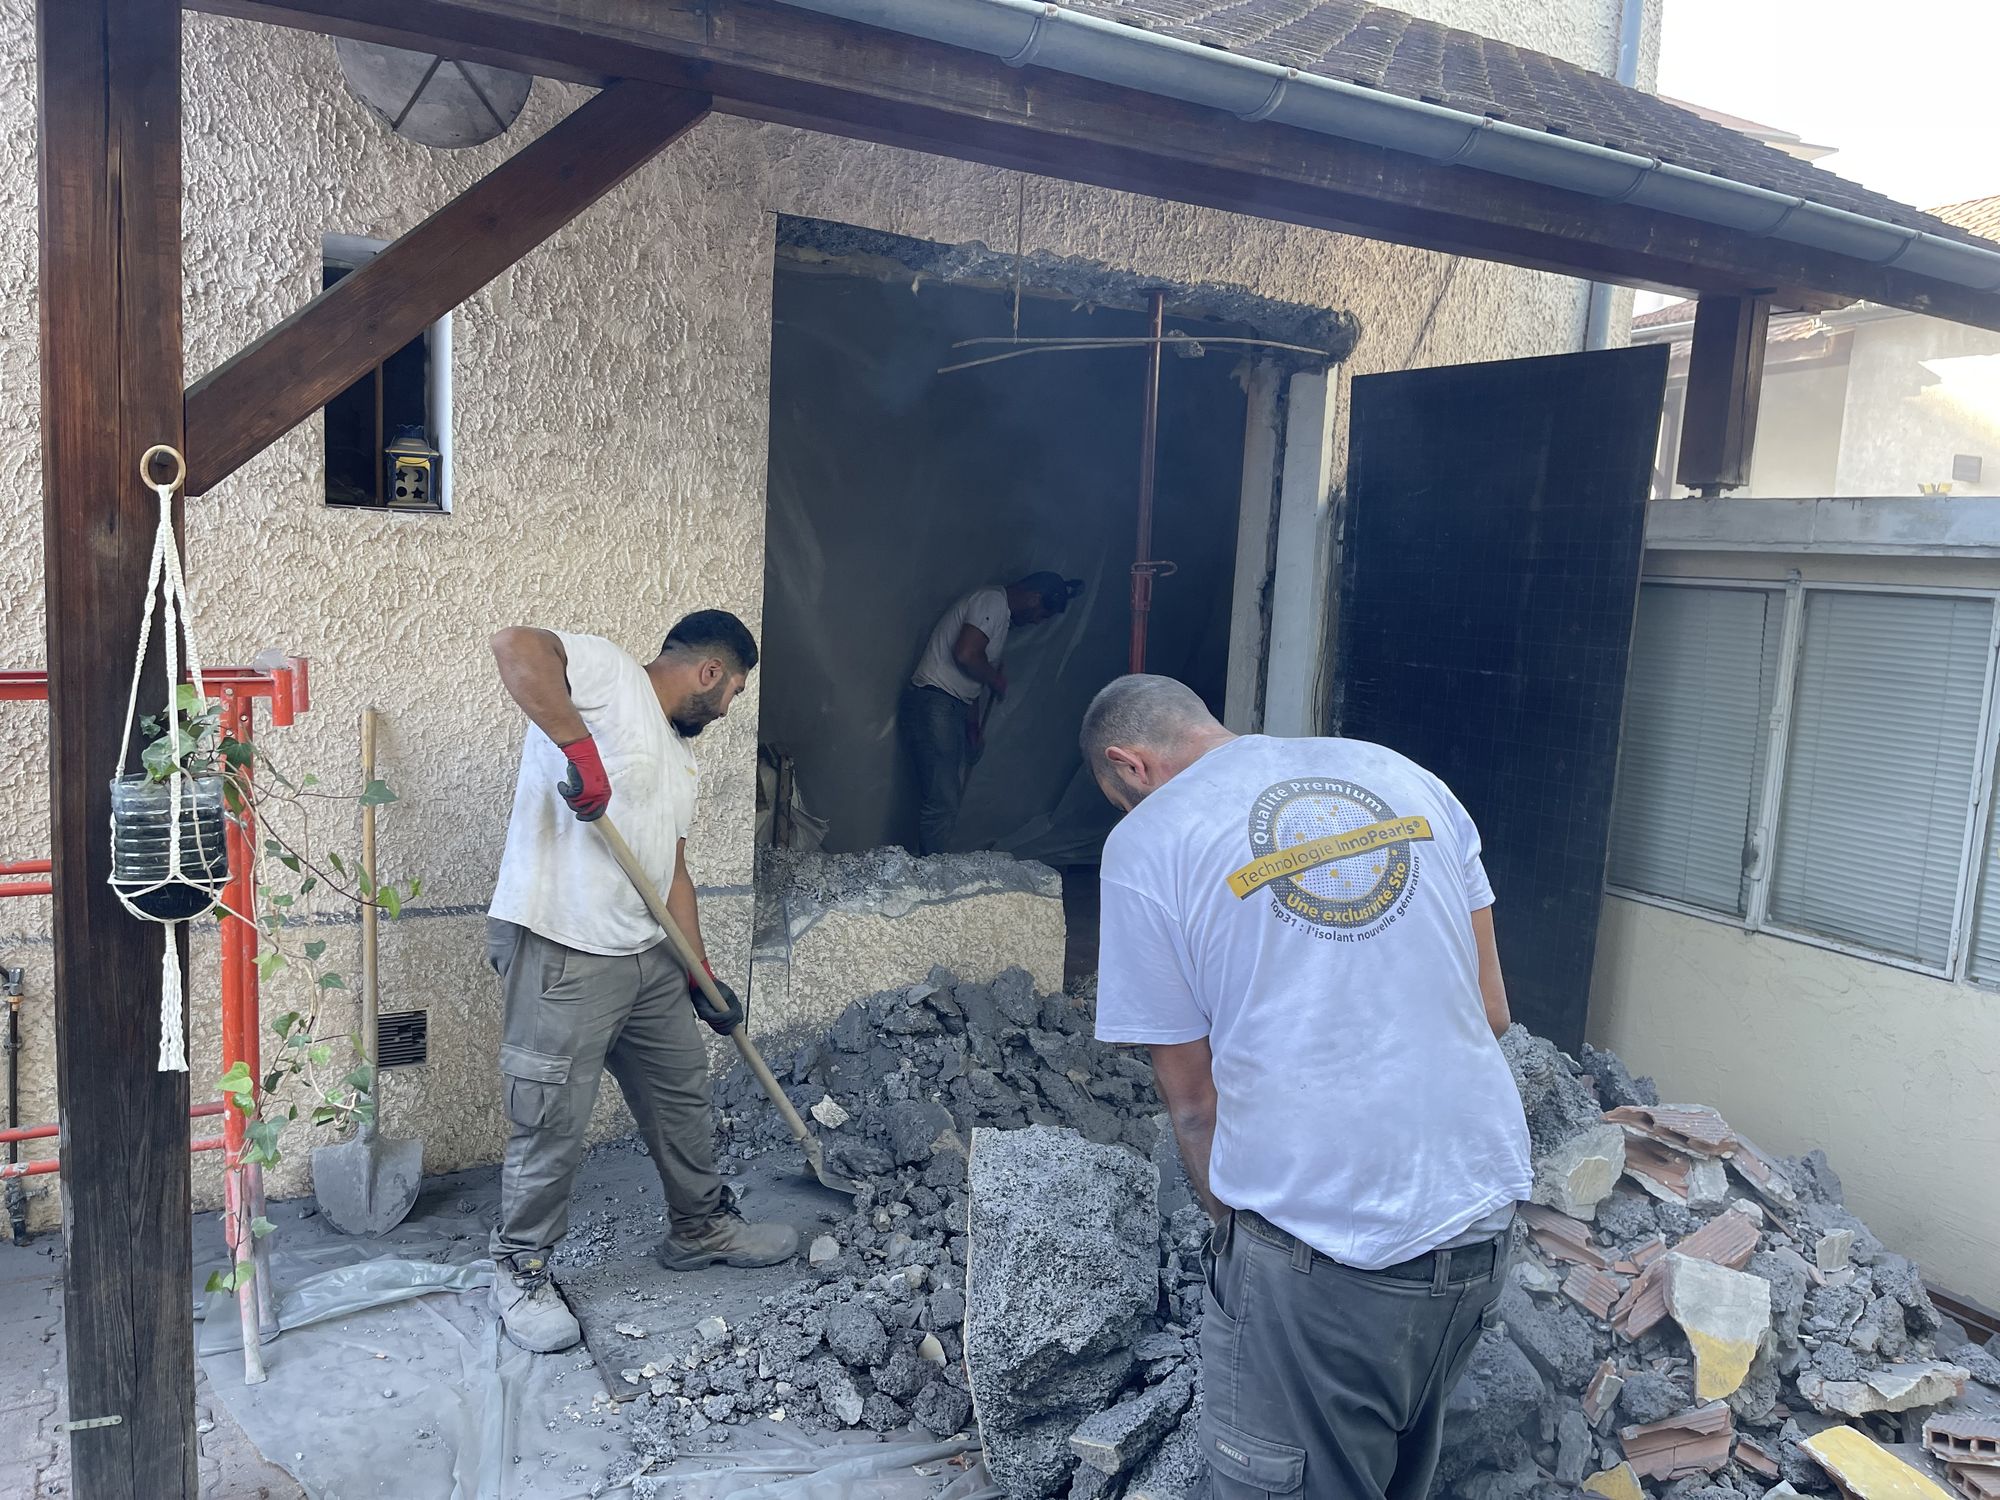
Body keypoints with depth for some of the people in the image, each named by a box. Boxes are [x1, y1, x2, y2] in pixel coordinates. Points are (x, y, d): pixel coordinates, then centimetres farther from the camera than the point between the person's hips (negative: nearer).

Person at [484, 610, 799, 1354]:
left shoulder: (679, 755, 19)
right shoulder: (606, 668, -7)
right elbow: (515, 645, -27)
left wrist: (702, 976, 18)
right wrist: (578, 746, -32)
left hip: (646, 957, 9)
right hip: (559, 954, -9)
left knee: (682, 1095, 20)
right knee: (553, 1129, 1)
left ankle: (701, 1226, 39)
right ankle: (520, 1271, 21)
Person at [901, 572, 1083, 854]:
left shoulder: (1000, 611, 21)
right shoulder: (992, 601, -12)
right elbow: (966, 654, -24)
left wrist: (973, 724, 18)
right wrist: (997, 681, -7)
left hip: (953, 707, 11)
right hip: (933, 703, -11)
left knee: (950, 800, 10)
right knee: (942, 803, -13)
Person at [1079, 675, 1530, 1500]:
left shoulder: (1147, 842, -6)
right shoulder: (1405, 777, 8)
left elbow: (1193, 1099, -2)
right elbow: (1491, 1011, 11)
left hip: (1319, 1243, -5)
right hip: (1482, 1215, 6)